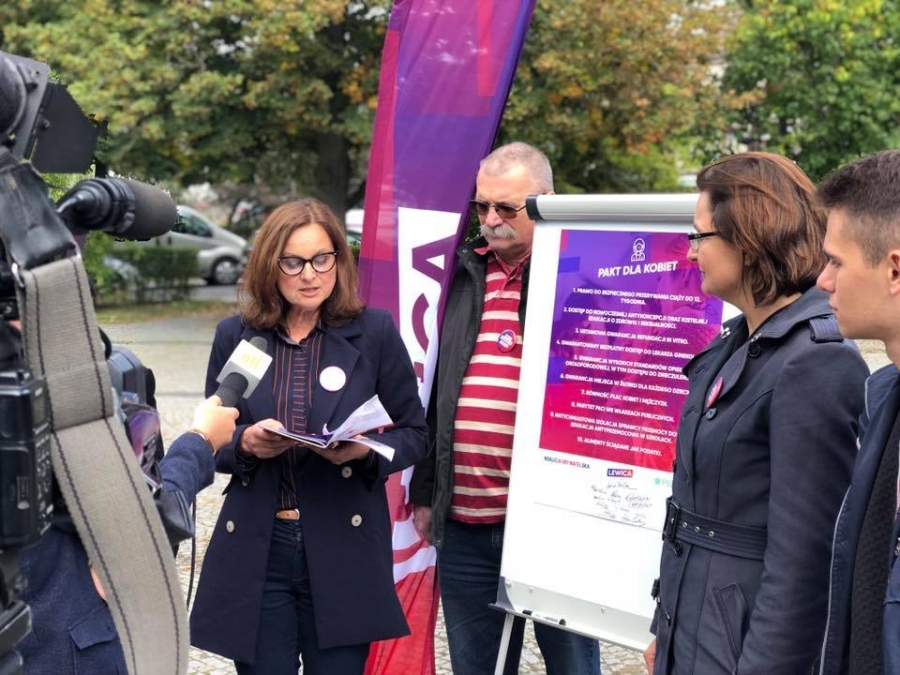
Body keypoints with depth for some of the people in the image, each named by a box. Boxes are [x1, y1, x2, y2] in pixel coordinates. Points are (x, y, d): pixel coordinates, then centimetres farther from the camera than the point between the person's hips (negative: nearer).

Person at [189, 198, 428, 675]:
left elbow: (415, 435, 3)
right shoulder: (235, 336, 5)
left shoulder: (374, 331, -1)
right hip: (254, 553, 2)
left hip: (343, 550, -1)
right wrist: (245, 444, -12)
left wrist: (366, 450, -17)